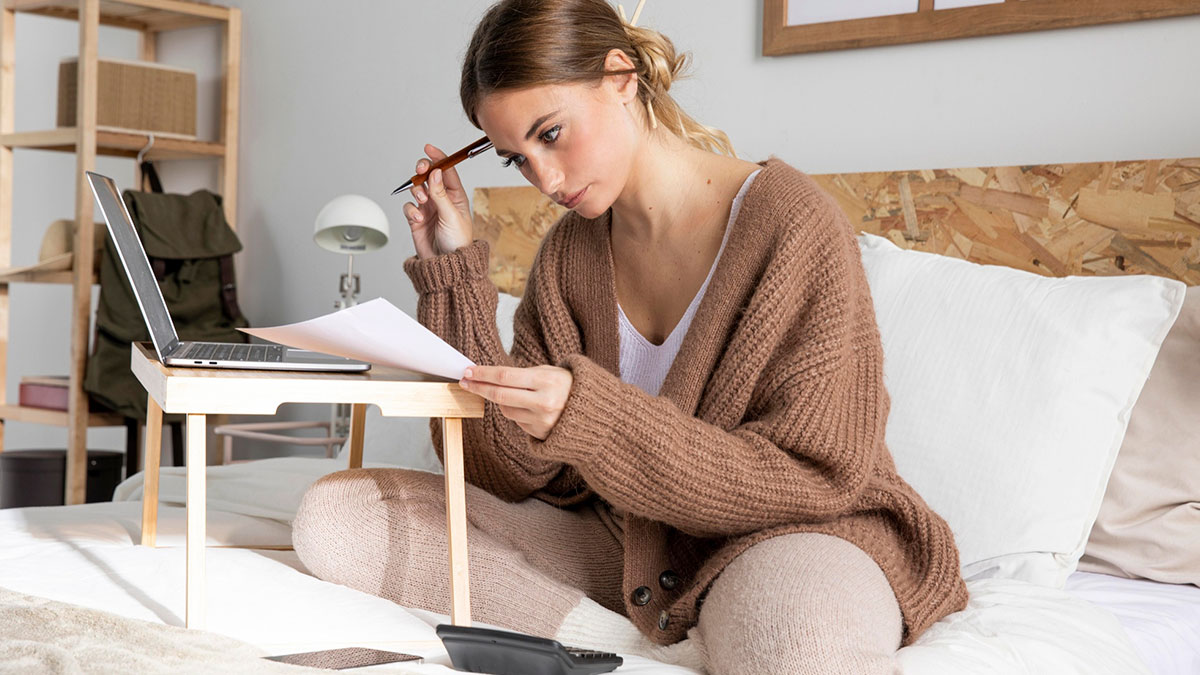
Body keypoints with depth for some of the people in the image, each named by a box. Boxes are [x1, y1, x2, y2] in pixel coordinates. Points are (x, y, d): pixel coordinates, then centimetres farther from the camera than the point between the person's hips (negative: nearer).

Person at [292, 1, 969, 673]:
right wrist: (453, 269, -6)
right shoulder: (570, 252, 4)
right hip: (622, 543, 8)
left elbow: (812, 478, -16)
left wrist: (589, 417, -28)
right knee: (335, 513, -11)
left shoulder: (792, 223, -14)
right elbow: (512, 472, -1)